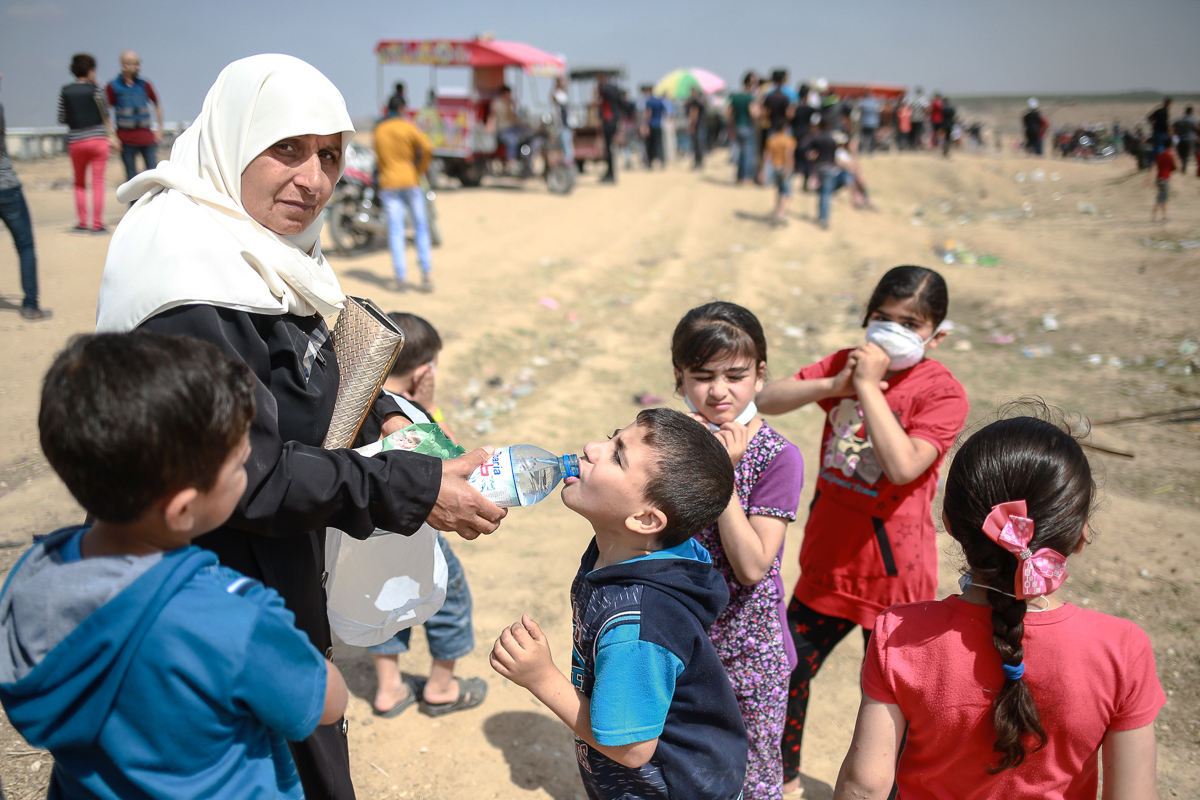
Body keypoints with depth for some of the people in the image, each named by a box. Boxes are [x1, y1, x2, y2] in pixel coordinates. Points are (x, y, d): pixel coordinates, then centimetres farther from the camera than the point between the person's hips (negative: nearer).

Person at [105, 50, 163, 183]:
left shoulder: (144, 84, 6)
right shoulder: (113, 86, -3)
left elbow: (157, 105, 18)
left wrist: (159, 129, 10)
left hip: (147, 136, 2)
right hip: (126, 139, -2)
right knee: (131, 177, 4)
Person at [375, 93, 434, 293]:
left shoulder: (378, 130, 10)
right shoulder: (407, 127, -2)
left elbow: (379, 158, 15)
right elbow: (427, 148, -14)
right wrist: (420, 170, -1)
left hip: (388, 184, 2)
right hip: (410, 181, -2)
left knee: (395, 231, 0)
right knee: (421, 228, 5)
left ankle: (401, 277, -7)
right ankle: (426, 274, -2)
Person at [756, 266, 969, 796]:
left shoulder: (941, 391, -14)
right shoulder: (845, 363, 2)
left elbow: (903, 467, -29)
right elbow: (767, 401, -6)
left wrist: (868, 387, -26)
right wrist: (833, 385, -21)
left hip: (893, 571, -5)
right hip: (827, 559, 6)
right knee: (786, 669, 18)